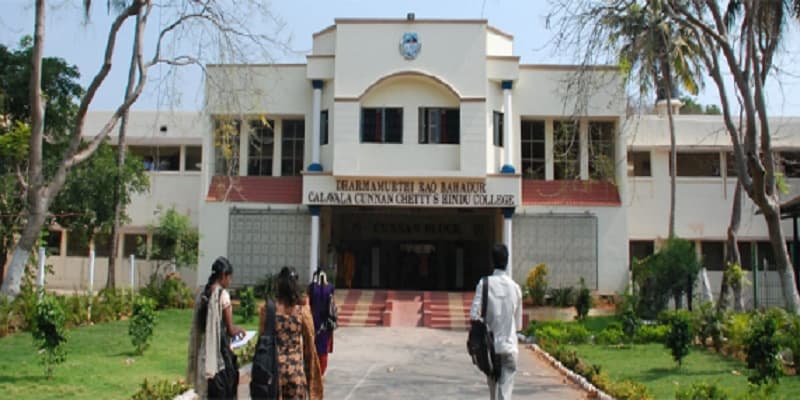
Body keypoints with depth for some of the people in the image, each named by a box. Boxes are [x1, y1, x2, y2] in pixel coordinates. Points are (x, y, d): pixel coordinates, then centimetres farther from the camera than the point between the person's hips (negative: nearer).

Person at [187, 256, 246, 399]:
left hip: (206, 352, 7)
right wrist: (239, 330, 10)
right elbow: (230, 329, -11)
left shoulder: (203, 294, 6)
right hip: (220, 350, -7)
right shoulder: (223, 294, -14)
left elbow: (203, 325, 12)